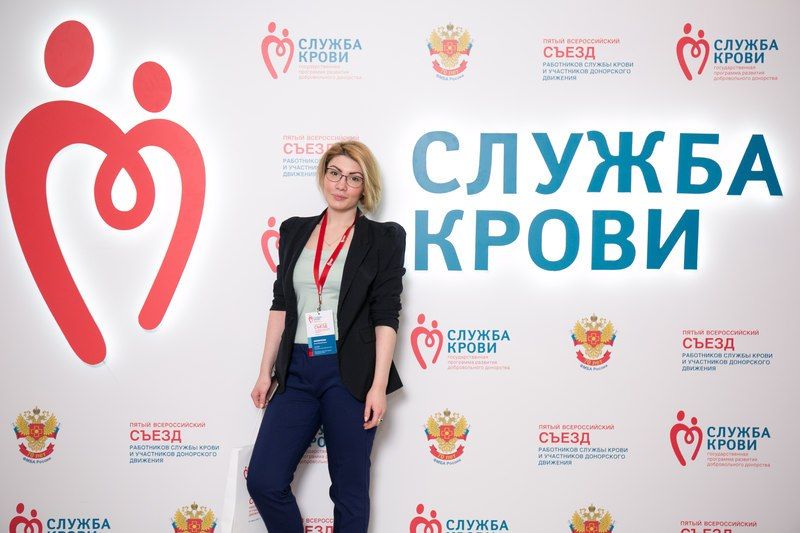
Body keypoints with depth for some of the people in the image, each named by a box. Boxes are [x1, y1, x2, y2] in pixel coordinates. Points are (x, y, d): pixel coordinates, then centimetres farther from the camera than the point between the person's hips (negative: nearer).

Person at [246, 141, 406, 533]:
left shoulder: (383, 238, 0)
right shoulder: (295, 231, 11)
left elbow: (386, 316, -5)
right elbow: (281, 305, 13)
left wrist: (379, 385, -12)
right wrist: (266, 371, 10)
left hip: (350, 374, -4)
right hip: (298, 372, 4)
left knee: (350, 490, 5)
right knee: (263, 481, -2)